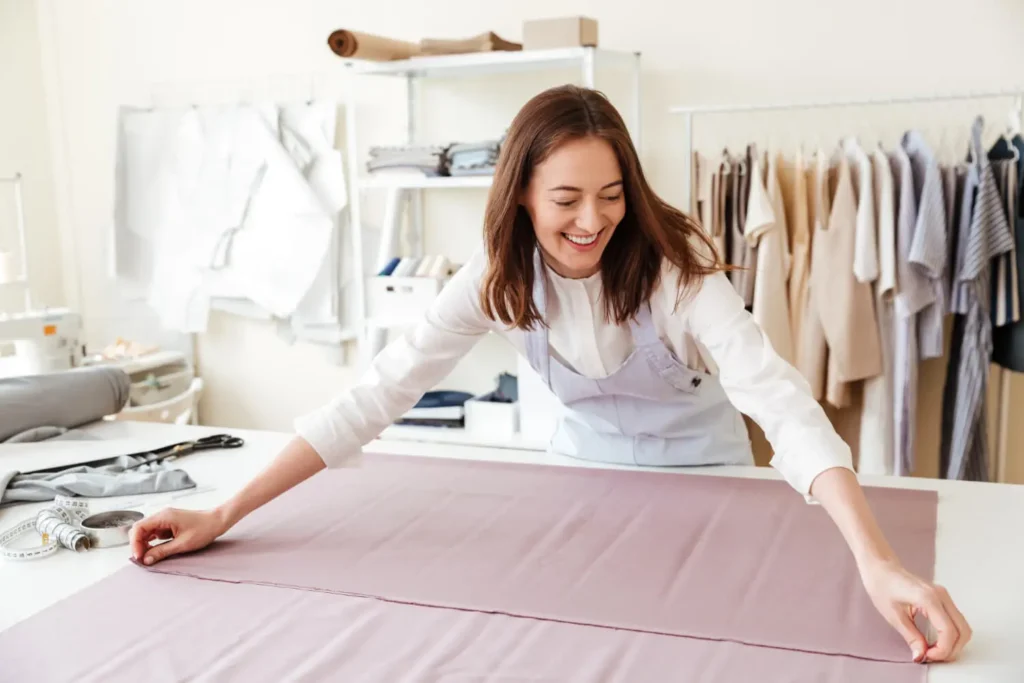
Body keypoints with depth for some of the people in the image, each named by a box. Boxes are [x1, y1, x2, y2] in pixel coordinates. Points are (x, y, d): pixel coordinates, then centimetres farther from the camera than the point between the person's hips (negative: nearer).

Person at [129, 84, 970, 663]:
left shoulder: (674, 266, -30)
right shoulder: (500, 276, -22)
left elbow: (780, 398, -41)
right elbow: (380, 390, -27)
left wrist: (879, 564, -56)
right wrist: (225, 515, -33)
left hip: (702, 478, -2)